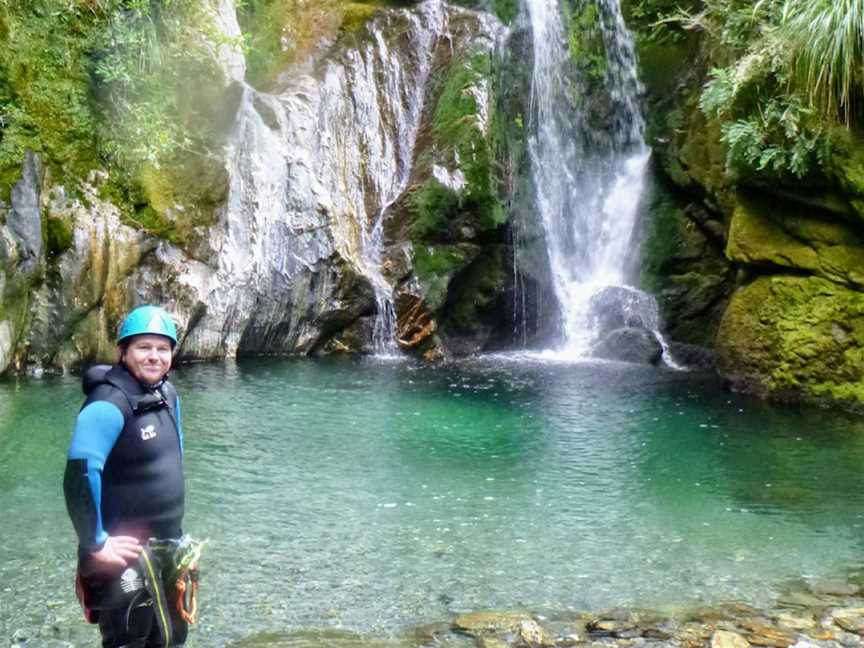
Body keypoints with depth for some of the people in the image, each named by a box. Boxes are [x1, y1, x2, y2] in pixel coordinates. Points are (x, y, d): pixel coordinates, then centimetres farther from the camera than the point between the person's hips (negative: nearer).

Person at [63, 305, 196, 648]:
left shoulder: (167, 394, 5)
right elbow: (79, 476, -29)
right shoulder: (108, 404, -22)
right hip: (127, 554, -8)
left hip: (166, 548, 9)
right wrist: (96, 544, -23)